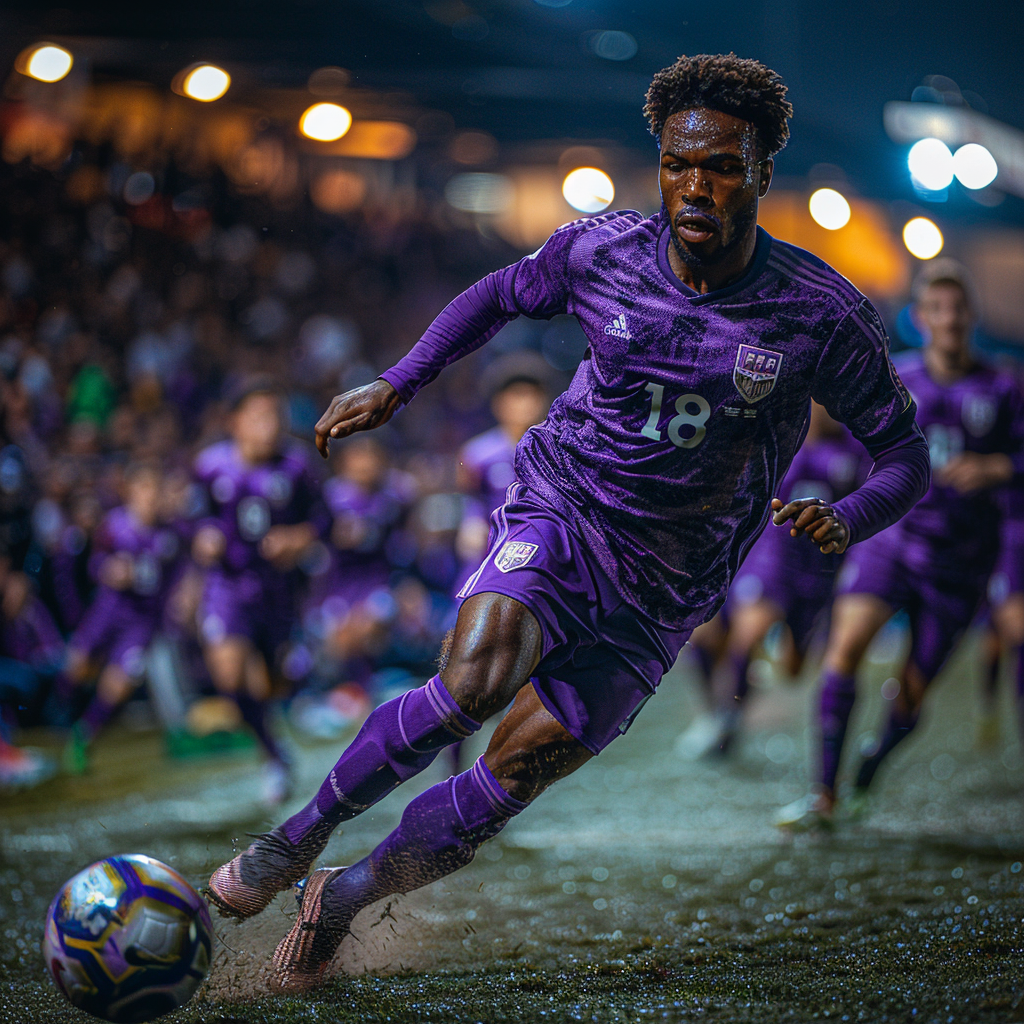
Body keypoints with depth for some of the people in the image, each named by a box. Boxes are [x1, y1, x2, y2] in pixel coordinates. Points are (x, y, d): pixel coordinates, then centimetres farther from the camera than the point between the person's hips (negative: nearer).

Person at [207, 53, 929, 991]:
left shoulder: (822, 315, -13)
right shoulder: (600, 251, -8)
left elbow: (906, 456, -4)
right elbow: (505, 295, 14)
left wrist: (845, 520, -25)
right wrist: (396, 386, 5)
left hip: (663, 594, 0)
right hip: (561, 514, 0)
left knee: (518, 766, -11)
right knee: (475, 680, -30)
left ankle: (346, 897, 13)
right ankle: (300, 837, -8)